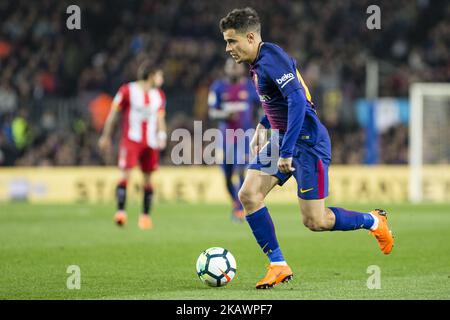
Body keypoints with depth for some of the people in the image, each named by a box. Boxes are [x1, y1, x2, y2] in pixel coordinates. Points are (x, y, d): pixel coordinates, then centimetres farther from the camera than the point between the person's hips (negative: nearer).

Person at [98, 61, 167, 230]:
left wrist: (162, 135, -6)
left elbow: (160, 119, 14)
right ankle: (120, 211, -18)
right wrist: (106, 136, 5)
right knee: (125, 173, -16)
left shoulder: (159, 95, 12)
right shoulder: (127, 90, -4)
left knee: (148, 178, 7)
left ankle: (145, 215, 16)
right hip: (131, 139, -5)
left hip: (150, 142, 5)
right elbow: (113, 113, 2)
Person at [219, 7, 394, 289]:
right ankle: (278, 266, 2)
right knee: (249, 194, -4)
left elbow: (297, 101, -30)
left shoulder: (271, 59, -21)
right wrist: (263, 126, 21)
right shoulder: (259, 62, 9)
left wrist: (286, 151, -30)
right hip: (282, 139, 10)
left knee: (315, 221, -6)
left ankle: (373, 221, 19)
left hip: (307, 141, -10)